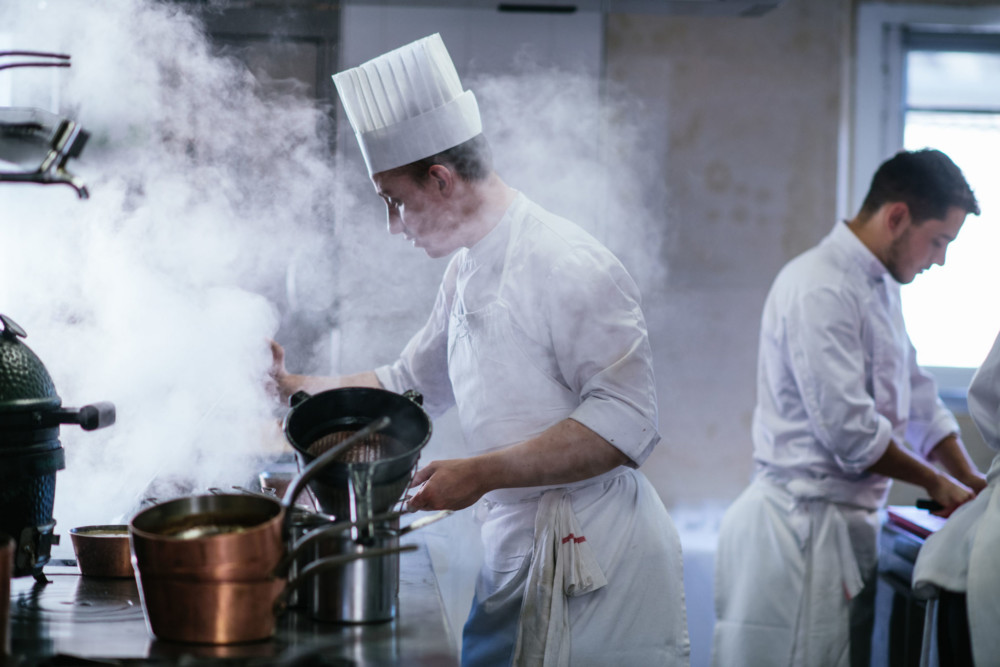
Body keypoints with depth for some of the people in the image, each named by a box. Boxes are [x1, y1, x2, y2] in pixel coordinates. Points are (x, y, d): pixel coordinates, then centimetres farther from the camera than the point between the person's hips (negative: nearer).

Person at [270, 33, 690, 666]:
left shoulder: (568, 264, -16)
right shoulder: (468, 269, 14)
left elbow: (626, 424, -22)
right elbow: (414, 382, 30)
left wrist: (481, 474, -23)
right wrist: (296, 388, 24)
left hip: (595, 561, -8)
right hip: (515, 550, 8)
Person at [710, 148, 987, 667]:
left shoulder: (880, 288, 16)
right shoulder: (820, 289, -16)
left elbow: (919, 405, 20)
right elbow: (850, 431, -19)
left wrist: (972, 484, 9)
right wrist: (936, 483, -7)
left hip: (848, 522, 10)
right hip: (799, 522, -9)